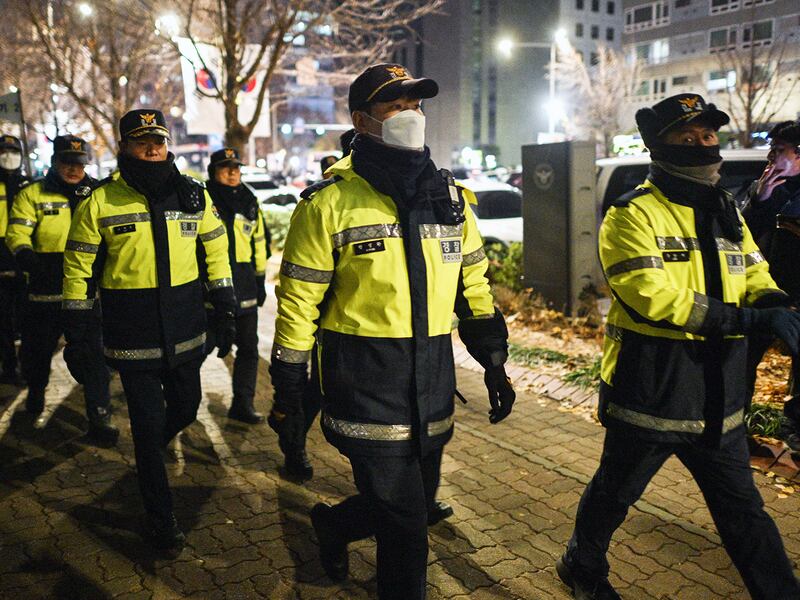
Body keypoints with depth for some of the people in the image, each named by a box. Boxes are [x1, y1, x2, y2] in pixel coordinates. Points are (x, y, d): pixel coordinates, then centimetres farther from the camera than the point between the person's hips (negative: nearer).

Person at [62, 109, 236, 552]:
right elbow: (79, 269, 0)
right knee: (147, 423, 4)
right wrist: (75, 334, 0)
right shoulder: (101, 202, -5)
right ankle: (159, 518, 20)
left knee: (185, 408, 17)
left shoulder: (192, 195, 3)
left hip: (185, 327, 3)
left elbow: (216, 251, 11)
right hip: (133, 333, -3)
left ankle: (150, 452, 52)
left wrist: (225, 312, 7)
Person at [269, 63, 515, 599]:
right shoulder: (330, 201, -8)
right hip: (366, 384, -6)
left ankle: (333, 524, 48)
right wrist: (288, 395, -4)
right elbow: (298, 303, -6)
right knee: (405, 529, -1)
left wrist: (494, 363, 12)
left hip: (433, 385, 6)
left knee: (417, 507, 20)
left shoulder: (448, 196, 8)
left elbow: (474, 286, 14)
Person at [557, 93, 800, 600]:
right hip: (650, 397, -5)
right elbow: (653, 297, -24)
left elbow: (756, 281, 9)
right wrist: (746, 318, -28)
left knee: (743, 510, 16)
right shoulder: (634, 215, -12)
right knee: (614, 493, 15)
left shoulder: (728, 216, 12)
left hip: (718, 402, 6)